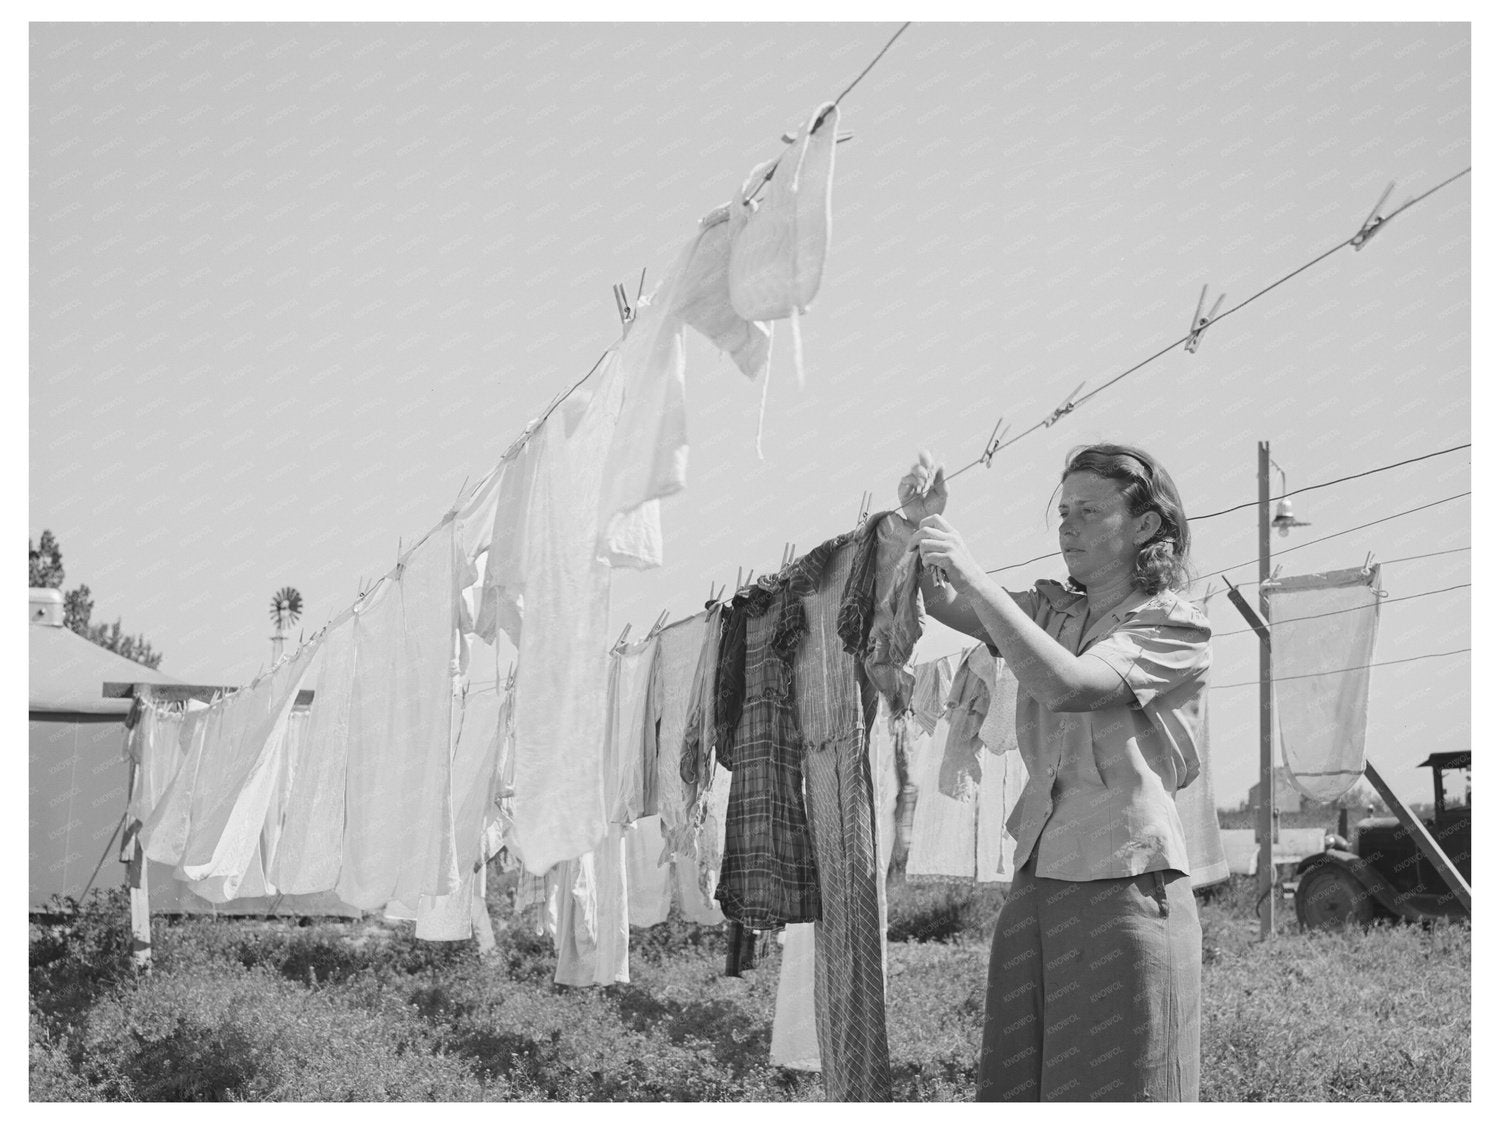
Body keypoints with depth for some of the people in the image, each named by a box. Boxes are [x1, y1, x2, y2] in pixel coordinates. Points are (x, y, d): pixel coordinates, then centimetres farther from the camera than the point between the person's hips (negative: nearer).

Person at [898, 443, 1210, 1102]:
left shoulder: (1174, 628, -5)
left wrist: (971, 573, -20)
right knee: (1015, 1085, 6)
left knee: (1117, 1087, -3)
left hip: (1124, 885, -6)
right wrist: (926, 524, -11)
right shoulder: (1053, 613, 15)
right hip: (1037, 879, 6)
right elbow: (942, 604, 9)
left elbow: (1066, 685, -20)